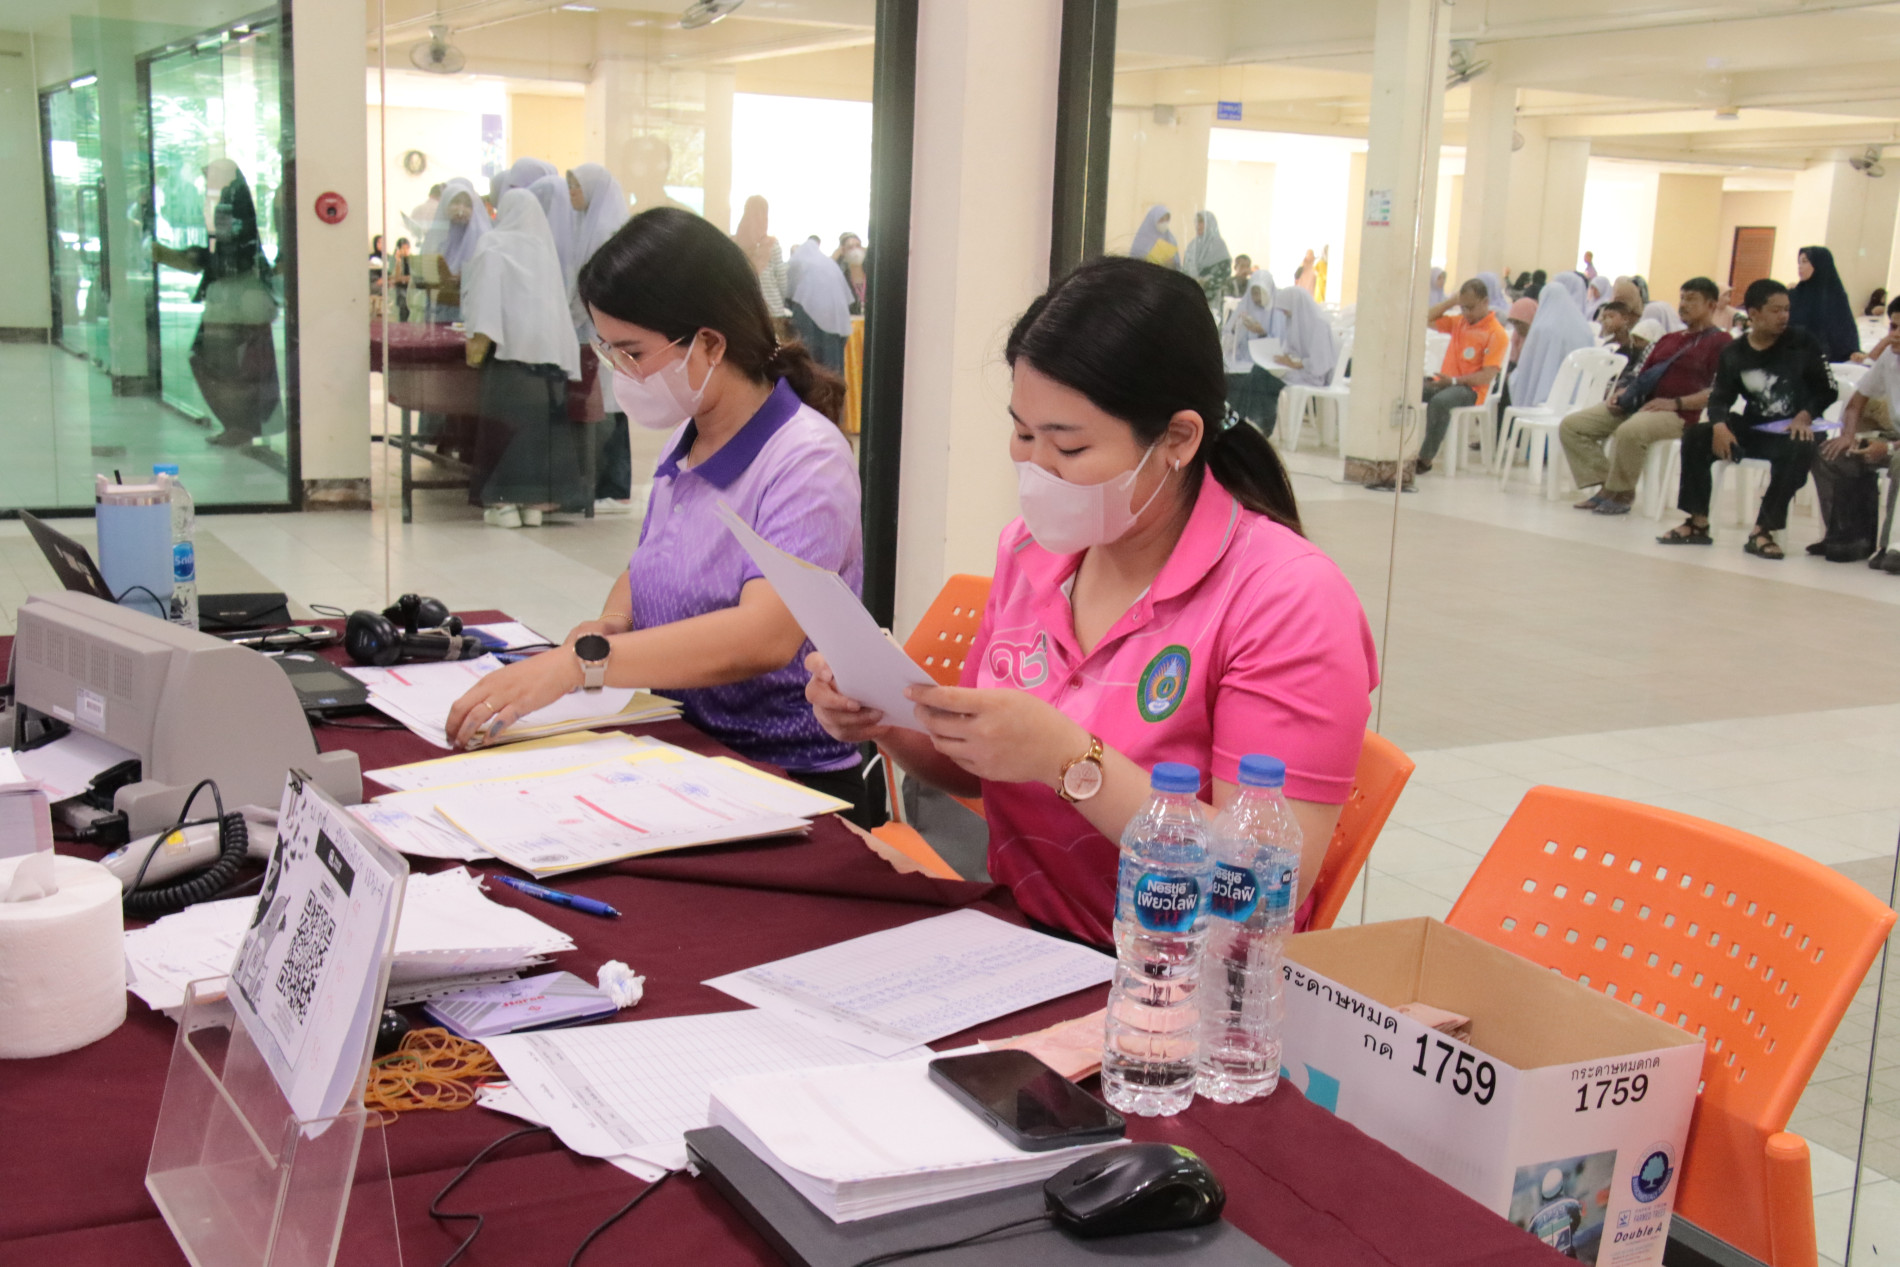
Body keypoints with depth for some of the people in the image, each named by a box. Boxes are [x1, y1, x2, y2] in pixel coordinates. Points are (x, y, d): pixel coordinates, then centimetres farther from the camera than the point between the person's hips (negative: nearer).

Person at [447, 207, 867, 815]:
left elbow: (764, 636, -28)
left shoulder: (806, 458, -15)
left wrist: (579, 662, -35)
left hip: (788, 781, -7)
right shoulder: (684, 445, 11)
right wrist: (610, 624, 2)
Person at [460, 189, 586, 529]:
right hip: (549, 343, 4)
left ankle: (504, 500, -6)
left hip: (509, 343, -4)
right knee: (541, 417, 6)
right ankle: (536, 501, 6)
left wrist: (478, 337, -14)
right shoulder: (545, 246, 15)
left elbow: (485, 289, -9)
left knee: (505, 416, -1)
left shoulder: (493, 245, 4)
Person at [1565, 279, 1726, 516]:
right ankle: (1606, 485, -12)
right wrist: (1622, 391, 5)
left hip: (1677, 414, -8)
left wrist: (1675, 403, -19)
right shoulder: (1667, 340, 26)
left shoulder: (1719, 342, 3)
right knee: (1571, 425, -7)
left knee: (1630, 431, -40)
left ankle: (1620, 493, -18)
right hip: (1636, 404, 8)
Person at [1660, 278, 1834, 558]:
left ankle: (1763, 530, -30)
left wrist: (1805, 416, -18)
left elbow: (1827, 391, 1)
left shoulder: (1804, 345, -2)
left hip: (1790, 432, -3)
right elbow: (1720, 397, 2)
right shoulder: (1734, 353, 5)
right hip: (1751, 430, 3)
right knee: (1695, 437, -17)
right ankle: (1698, 523, -14)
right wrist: (1719, 426, -20)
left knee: (1801, 451, -37)